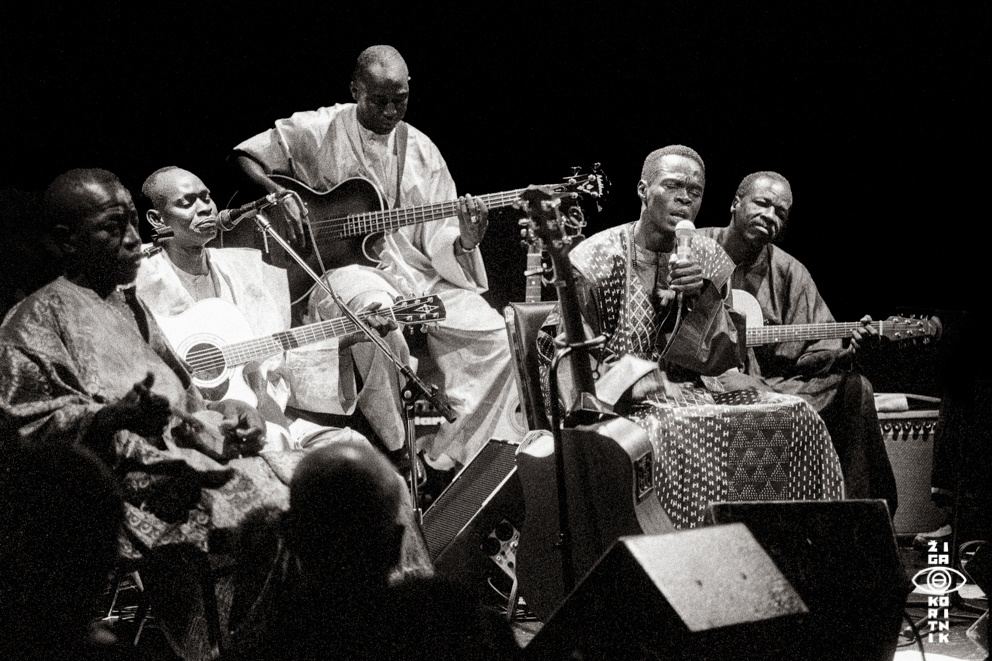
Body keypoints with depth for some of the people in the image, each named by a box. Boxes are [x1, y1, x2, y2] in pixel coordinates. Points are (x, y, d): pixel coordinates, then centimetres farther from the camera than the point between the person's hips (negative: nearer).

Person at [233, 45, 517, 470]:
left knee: (490, 333, -18)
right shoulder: (318, 131, 2)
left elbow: (438, 242, 8)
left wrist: (464, 243, -16)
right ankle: (391, 451, -22)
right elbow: (244, 157, 6)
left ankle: (447, 460, -10)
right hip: (339, 265, -4)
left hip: (414, 271, 4)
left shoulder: (420, 151, 12)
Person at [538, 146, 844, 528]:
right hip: (621, 402, -5)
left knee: (795, 417, -16)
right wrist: (632, 378, -20)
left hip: (693, 392, 5)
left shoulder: (709, 260, 10)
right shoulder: (595, 260, -3)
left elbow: (722, 359, 4)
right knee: (683, 434, -37)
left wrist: (704, 296, -12)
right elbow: (571, 357, -5)